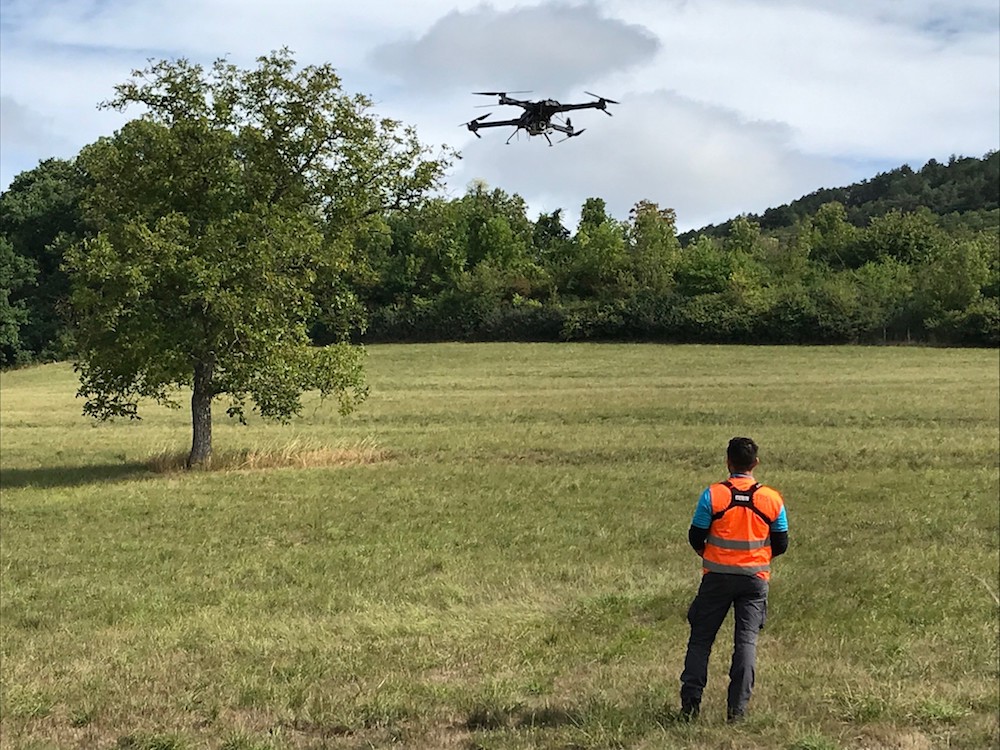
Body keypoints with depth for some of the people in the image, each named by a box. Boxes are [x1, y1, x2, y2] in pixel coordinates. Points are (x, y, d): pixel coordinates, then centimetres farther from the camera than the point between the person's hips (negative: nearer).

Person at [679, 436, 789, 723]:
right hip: (755, 580, 1)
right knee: (746, 640, 4)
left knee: (700, 638, 8)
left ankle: (690, 704, 4)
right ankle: (737, 709, 1)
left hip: (717, 577, -1)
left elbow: (695, 537, -4)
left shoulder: (712, 495, -8)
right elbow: (781, 544, 5)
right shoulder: (772, 499, -2)